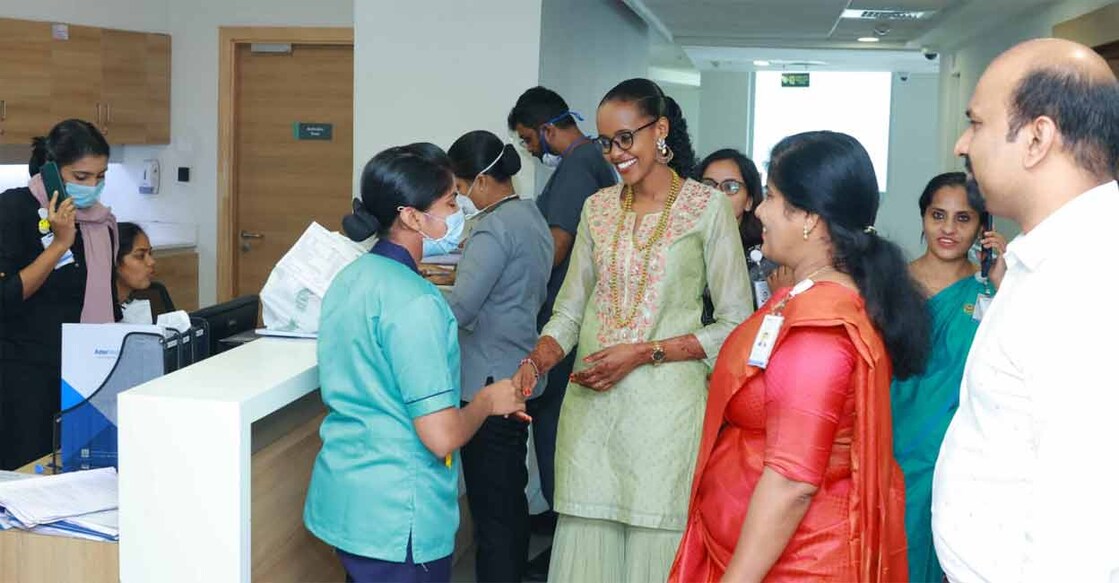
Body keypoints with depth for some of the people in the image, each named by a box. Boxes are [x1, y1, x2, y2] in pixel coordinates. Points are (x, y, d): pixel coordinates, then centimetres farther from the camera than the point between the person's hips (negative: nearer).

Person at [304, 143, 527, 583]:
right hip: (396, 517, -8)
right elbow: (442, 437, -24)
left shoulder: (349, 279, 5)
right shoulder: (414, 302, -22)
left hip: (342, 497, 8)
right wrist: (488, 401, -5)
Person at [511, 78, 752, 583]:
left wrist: (644, 352, -12)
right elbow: (570, 311, 13)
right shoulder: (597, 208, 12)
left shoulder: (707, 207, -1)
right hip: (592, 403, 4)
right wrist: (536, 361, -7)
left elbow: (735, 324, -4)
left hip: (666, 405, -4)